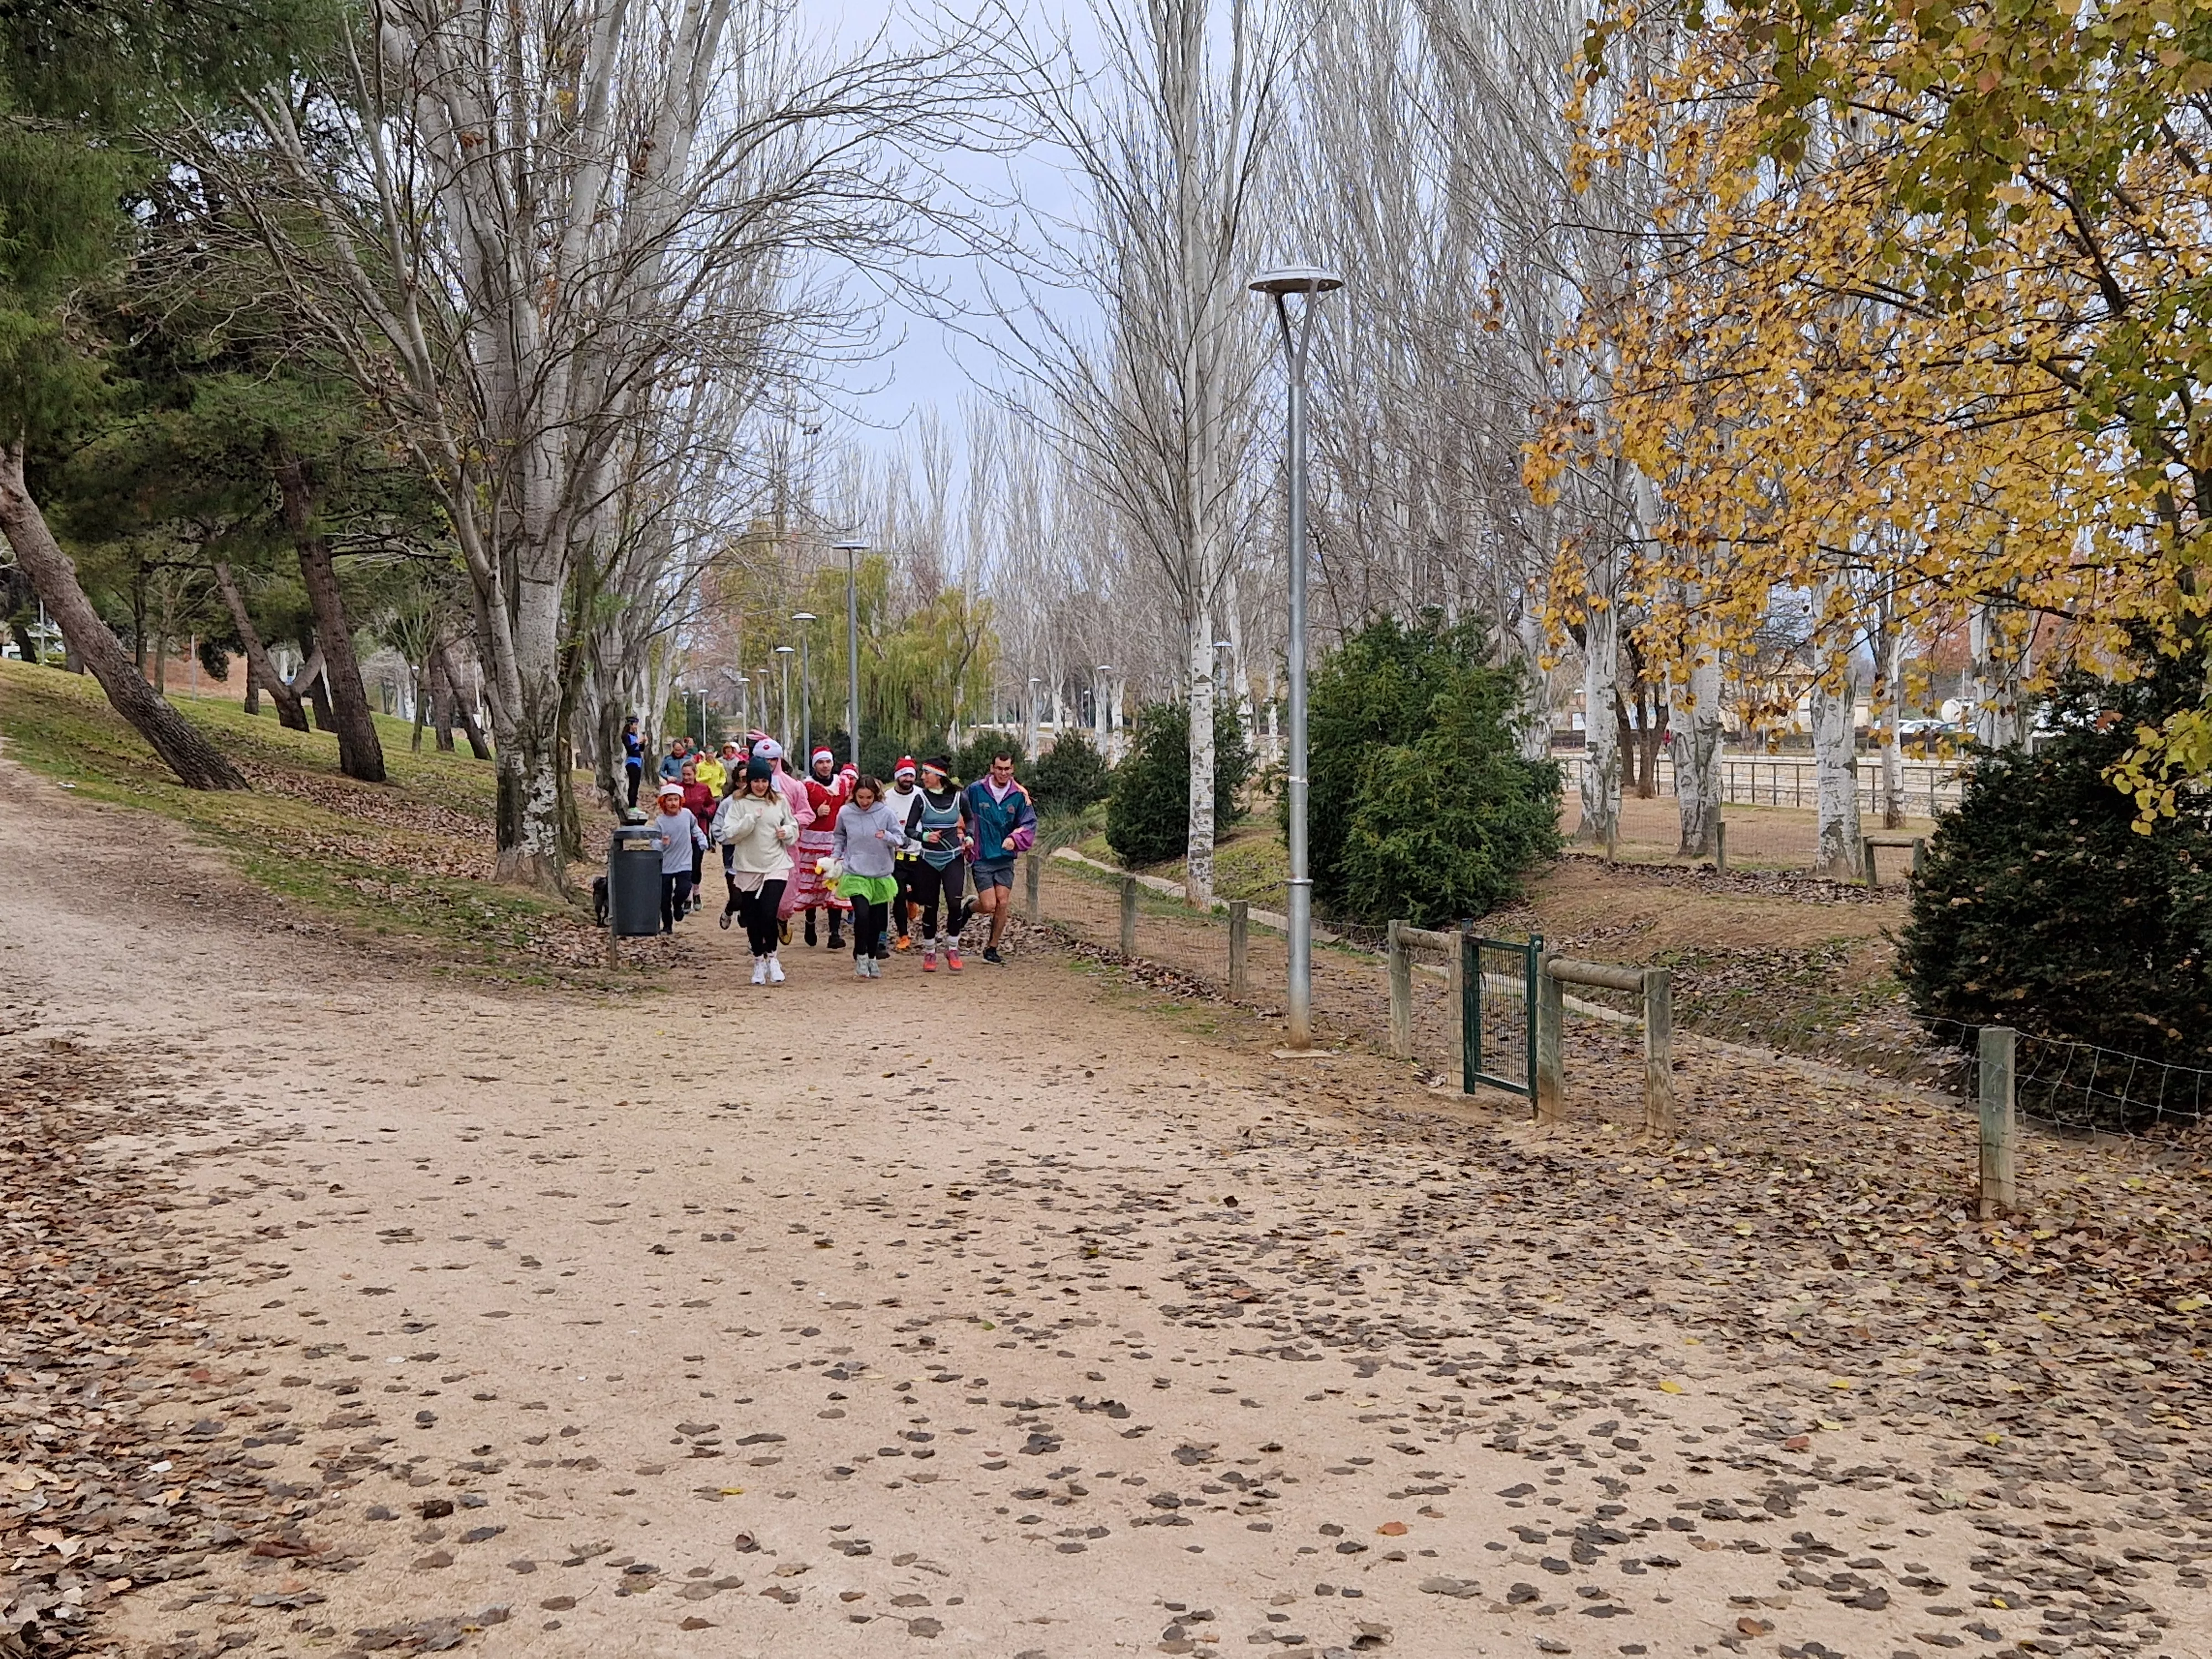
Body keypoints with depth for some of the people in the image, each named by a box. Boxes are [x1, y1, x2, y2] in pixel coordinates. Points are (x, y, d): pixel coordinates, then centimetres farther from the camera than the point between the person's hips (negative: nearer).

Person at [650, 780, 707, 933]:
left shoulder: (687, 814, -4)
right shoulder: (660, 821, -9)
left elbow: (695, 827, 17)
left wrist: (702, 840, 9)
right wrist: (661, 843, -27)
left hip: (684, 863, 0)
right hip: (665, 864, 0)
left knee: (684, 889, -19)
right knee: (664, 898, 3)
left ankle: (678, 905, 16)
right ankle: (667, 925, 24)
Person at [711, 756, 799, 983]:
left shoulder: (780, 801, 5)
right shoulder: (738, 803, -1)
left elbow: (793, 827, 16)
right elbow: (729, 834, -10)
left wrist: (787, 831, -5)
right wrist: (751, 819, -19)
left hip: (776, 865, 0)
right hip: (747, 868, 0)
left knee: (769, 914, -14)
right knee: (752, 918, 7)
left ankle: (771, 957, 7)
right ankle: (759, 961, 25)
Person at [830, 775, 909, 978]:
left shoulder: (885, 812, -7)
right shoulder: (845, 813, -3)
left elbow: (901, 838, -3)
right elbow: (838, 837, 15)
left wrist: (887, 837, -22)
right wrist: (836, 857, 4)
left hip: (881, 875, 1)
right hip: (855, 875, -1)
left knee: (877, 921, 9)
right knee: (862, 915, -18)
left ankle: (871, 958, 30)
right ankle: (860, 957, 1)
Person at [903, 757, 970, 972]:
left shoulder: (957, 797, 0)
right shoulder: (921, 798, -2)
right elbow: (909, 829, -3)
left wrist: (968, 837, 2)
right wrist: (925, 836, -22)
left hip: (953, 859, 0)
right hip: (929, 859, 0)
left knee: (954, 903, -15)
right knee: (930, 907, 4)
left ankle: (953, 949, -1)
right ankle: (929, 953, 18)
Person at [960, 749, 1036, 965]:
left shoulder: (1020, 795, 0)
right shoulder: (975, 790, -6)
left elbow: (1029, 824, 1)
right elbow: (961, 815, 7)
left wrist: (1015, 839, -17)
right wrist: (966, 838, -2)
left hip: (1005, 859, 3)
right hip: (981, 858, -3)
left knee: (1003, 904, -2)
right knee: (989, 906, -9)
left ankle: (992, 948, 14)